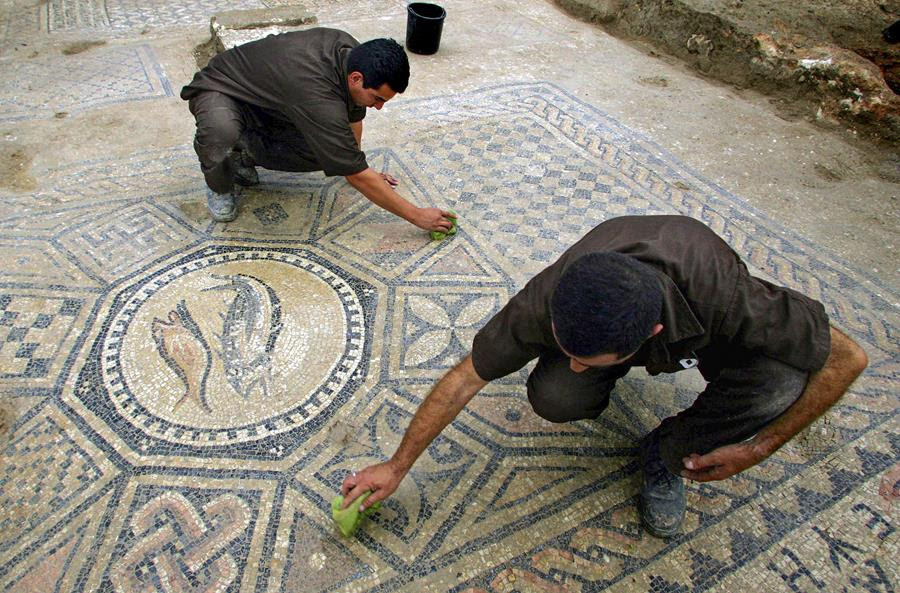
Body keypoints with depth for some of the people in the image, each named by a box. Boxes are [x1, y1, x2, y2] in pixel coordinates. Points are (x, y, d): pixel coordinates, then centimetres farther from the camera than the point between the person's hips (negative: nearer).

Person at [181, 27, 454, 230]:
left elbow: (353, 113, 4)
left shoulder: (354, 54, -17)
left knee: (327, 151, -14)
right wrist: (418, 216, -31)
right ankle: (219, 184, -6)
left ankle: (244, 152, 10)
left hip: (266, 102, 7)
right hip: (219, 90, -7)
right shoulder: (319, 98, -41)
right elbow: (358, 178, -36)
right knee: (221, 131, -42)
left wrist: (359, 168, 8)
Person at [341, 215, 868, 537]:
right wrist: (397, 467, -19)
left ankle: (668, 452, -3)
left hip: (704, 333, 0)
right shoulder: (548, 301, -38)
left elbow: (848, 358, -27)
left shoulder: (726, 298, -44)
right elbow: (466, 377, -25)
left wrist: (757, 449, -25)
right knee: (552, 396, -28)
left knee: (781, 381, -31)